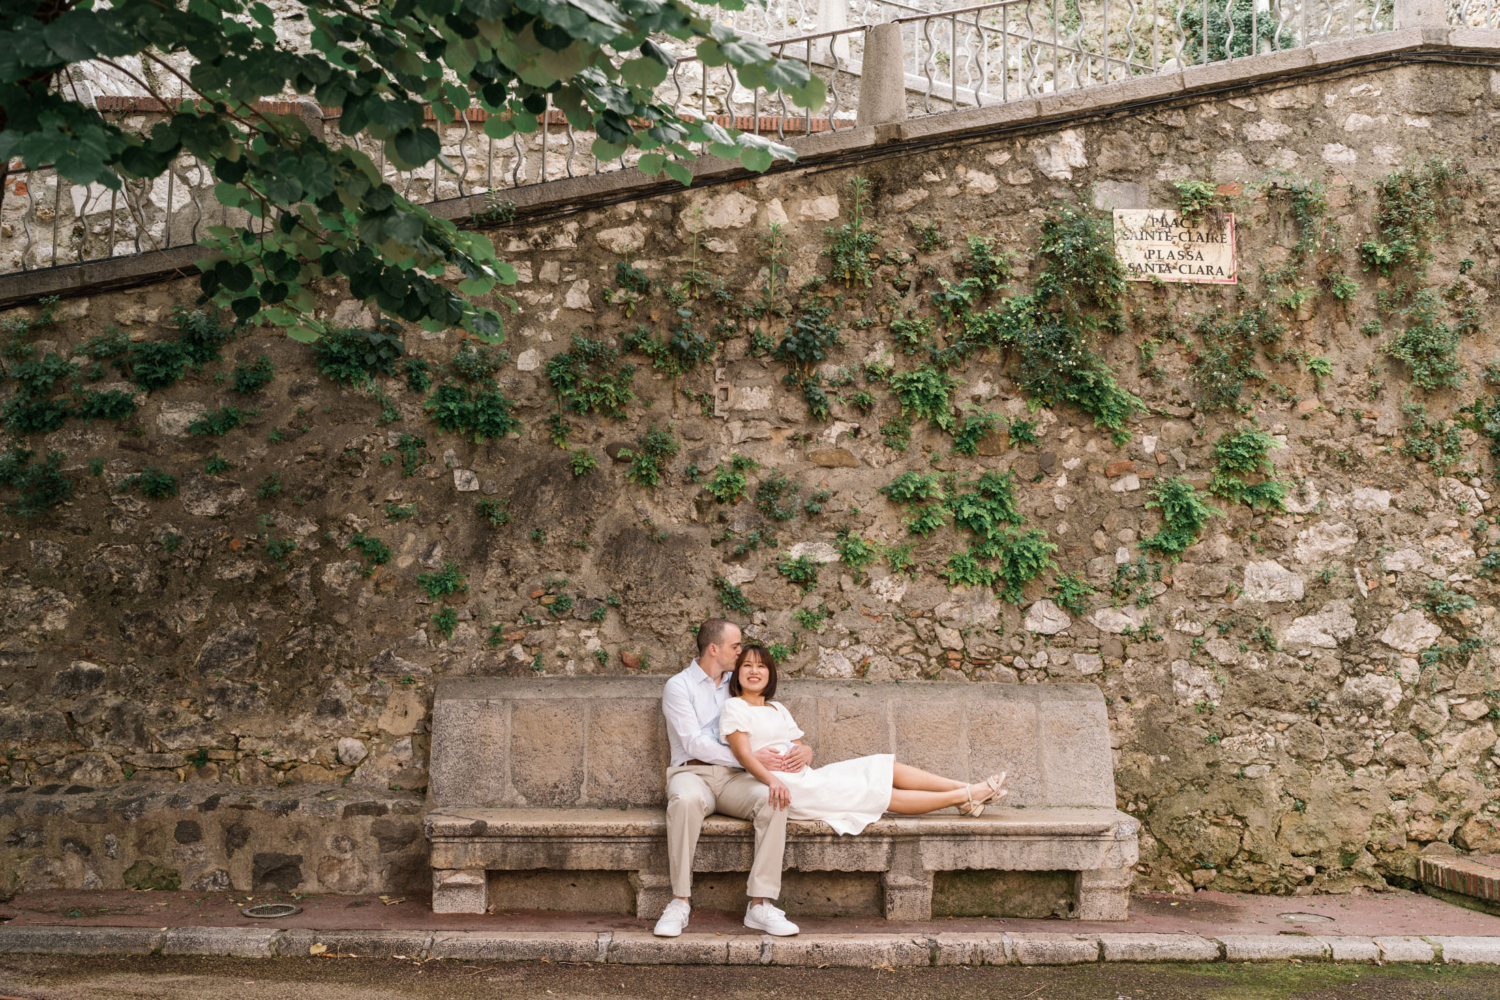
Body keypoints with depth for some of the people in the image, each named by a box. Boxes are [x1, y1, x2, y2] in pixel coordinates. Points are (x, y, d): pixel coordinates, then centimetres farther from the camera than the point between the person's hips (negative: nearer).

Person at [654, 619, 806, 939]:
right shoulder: (678, 686, 5)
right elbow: (694, 743, -8)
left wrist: (803, 749, 0)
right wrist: (751, 759, -15)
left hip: (733, 778, 4)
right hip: (692, 771, -4)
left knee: (773, 799, -29)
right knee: (686, 800, -40)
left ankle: (761, 904, -30)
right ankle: (680, 901, -29)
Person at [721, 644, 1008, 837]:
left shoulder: (777, 709, 21)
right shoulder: (734, 708, -3)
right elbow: (744, 755, -16)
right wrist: (772, 780, -33)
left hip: (806, 775, 8)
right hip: (786, 789, -8)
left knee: (887, 766, -4)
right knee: (882, 793, -11)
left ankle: (966, 789, -6)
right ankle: (964, 797, -9)